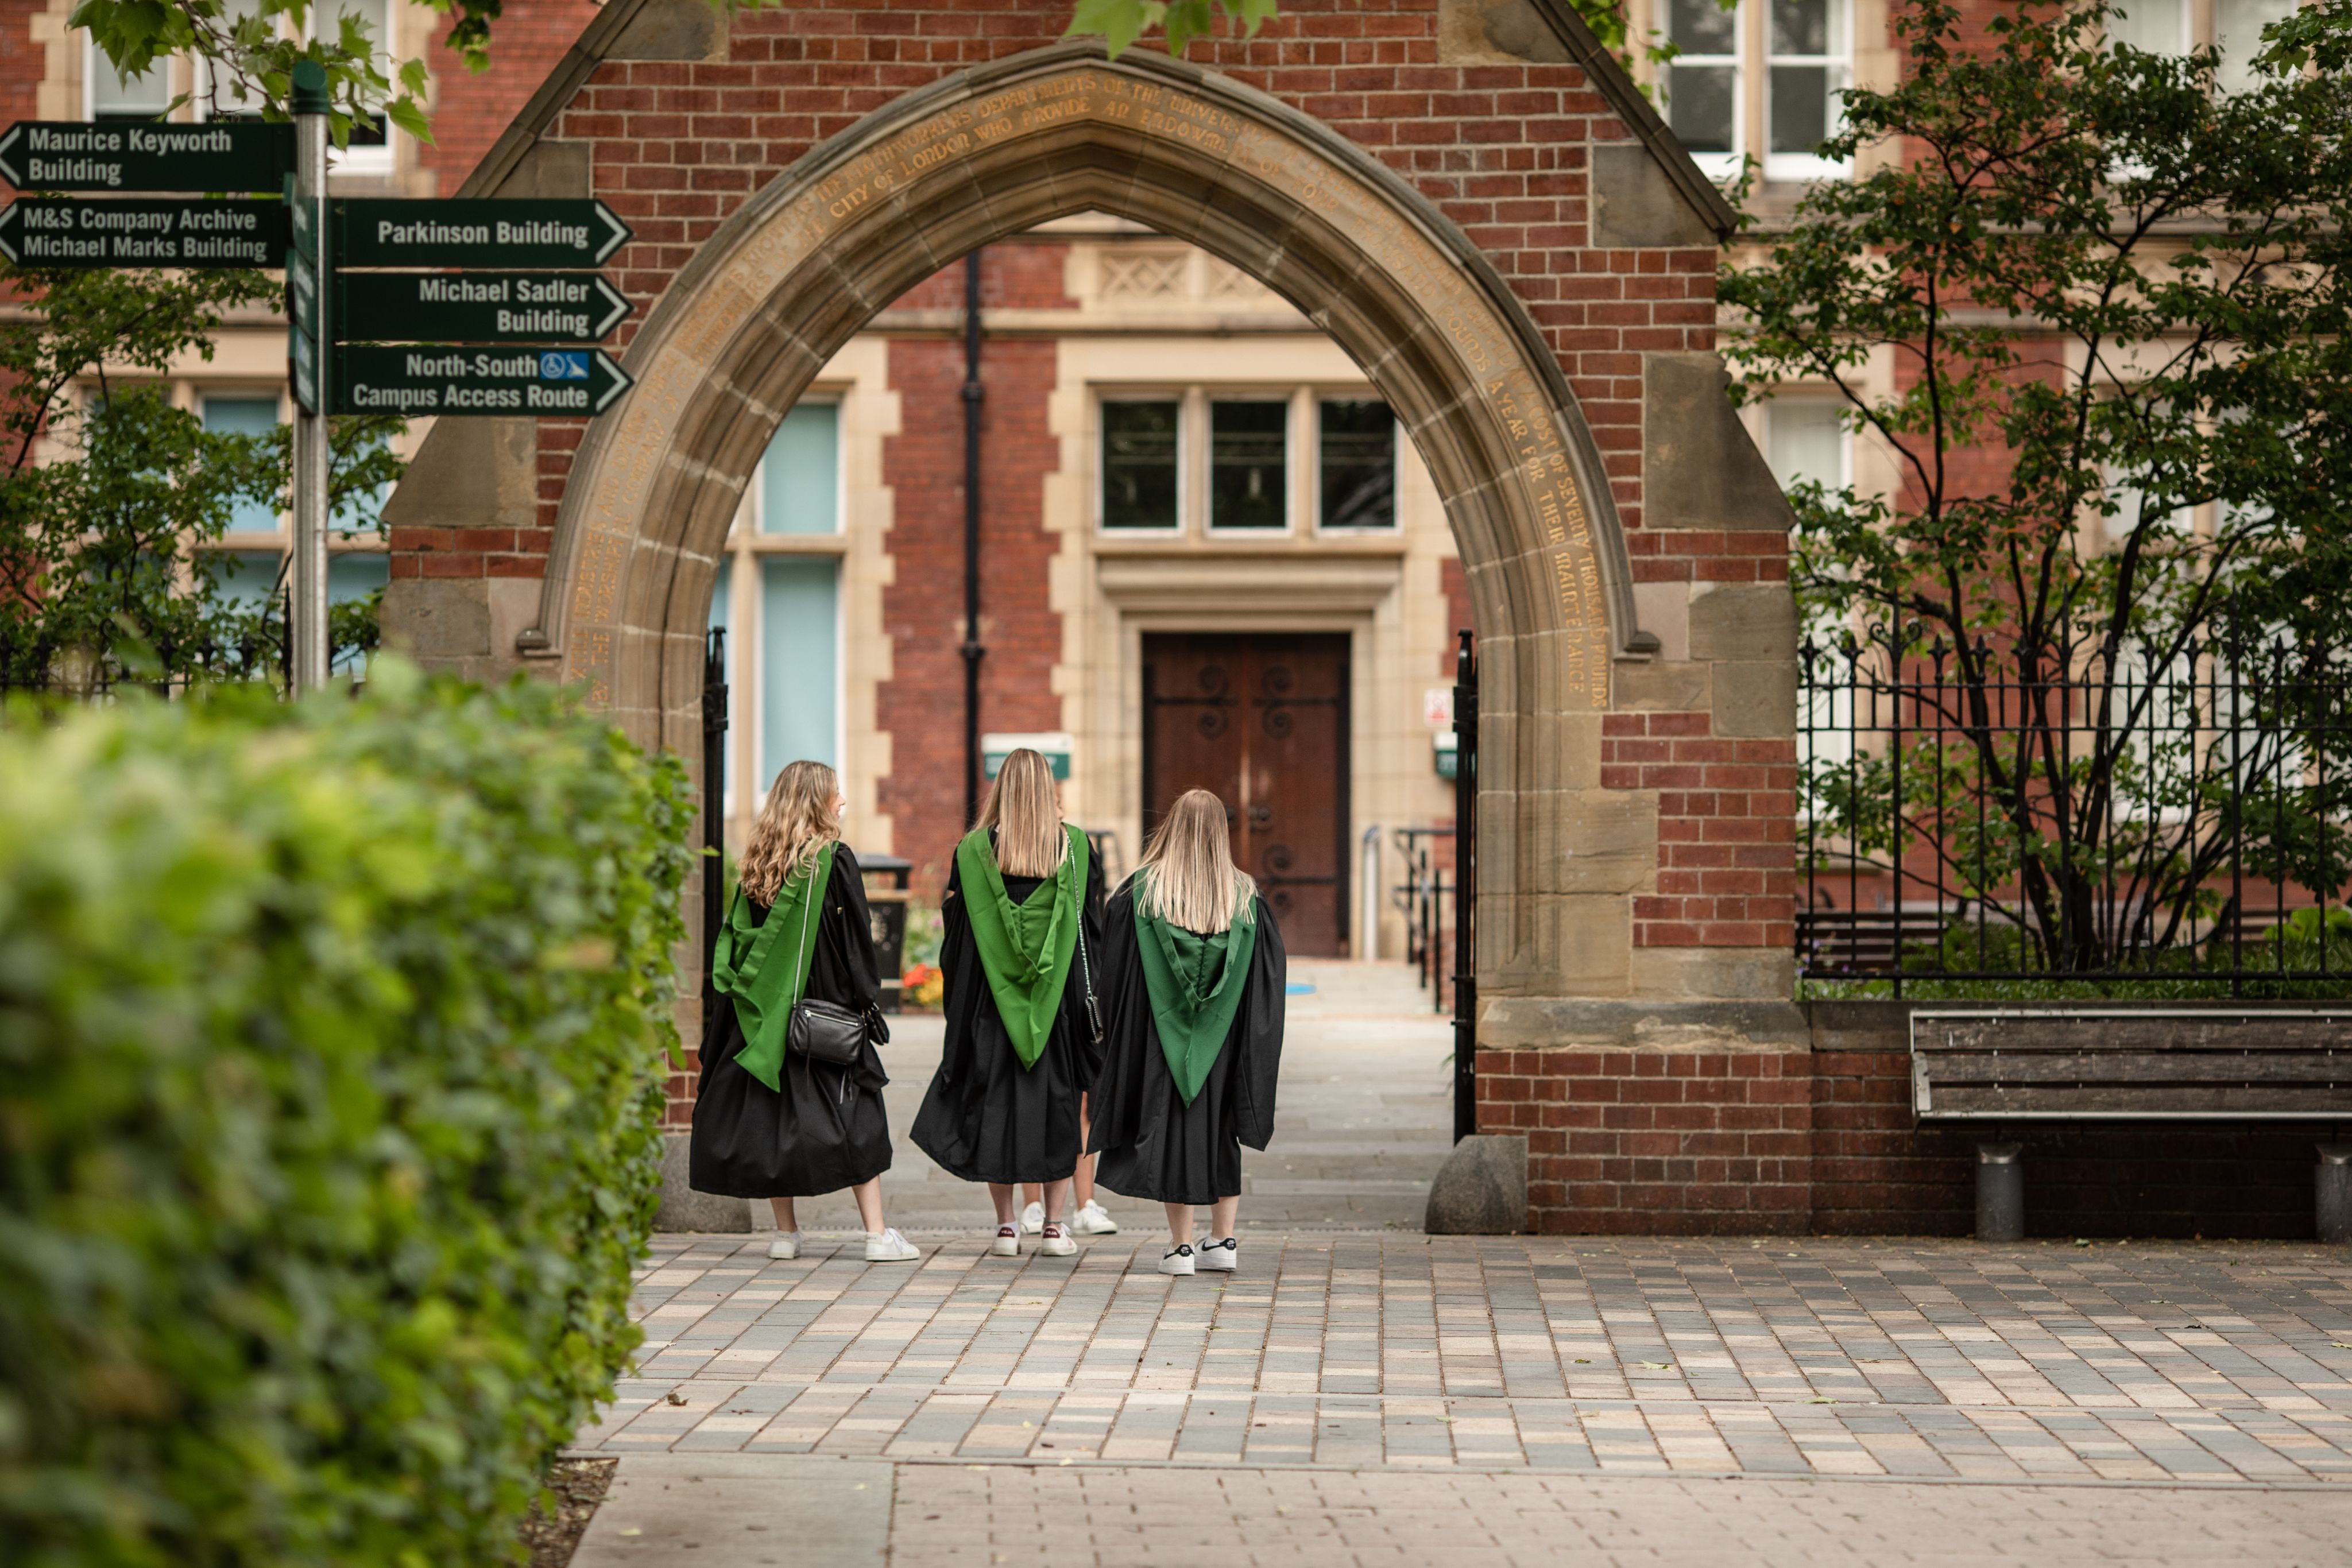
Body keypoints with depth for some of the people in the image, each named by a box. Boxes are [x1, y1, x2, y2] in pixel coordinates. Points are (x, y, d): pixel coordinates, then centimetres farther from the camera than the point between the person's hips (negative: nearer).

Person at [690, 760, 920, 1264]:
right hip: (826, 1010, -5)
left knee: (774, 1110, 9)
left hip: (765, 1010, 5)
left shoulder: (756, 863, 6)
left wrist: (732, 1003, 14)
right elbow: (856, 940, -9)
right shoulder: (834, 859, -9)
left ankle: (786, 1232, 10)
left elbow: (735, 939, 9)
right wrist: (869, 1003, -3)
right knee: (856, 1114, 0)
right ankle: (877, 1234, -2)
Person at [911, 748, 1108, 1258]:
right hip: (1057, 1001, 0)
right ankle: (1055, 1225, 5)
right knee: (1056, 1104, 7)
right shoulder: (1075, 847, -1)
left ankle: (1006, 1226, 7)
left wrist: (959, 1002, 9)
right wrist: (1089, 1001, 8)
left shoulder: (973, 850, -3)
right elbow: (1091, 929, 2)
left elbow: (955, 934, 0)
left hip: (990, 1000, 0)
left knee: (994, 1103, 7)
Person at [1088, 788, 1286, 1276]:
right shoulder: (1245, 897, -2)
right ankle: (1223, 1241, 12)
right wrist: (1267, 1050, 7)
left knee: (1169, 1123, 4)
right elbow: (1270, 971, 0)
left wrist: (1111, 1031, 6)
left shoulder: (1141, 891, -6)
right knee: (1219, 1128, 13)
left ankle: (1181, 1245, 4)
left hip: (1160, 1030, -2)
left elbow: (1113, 964, -4)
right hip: (1221, 1035, 2)